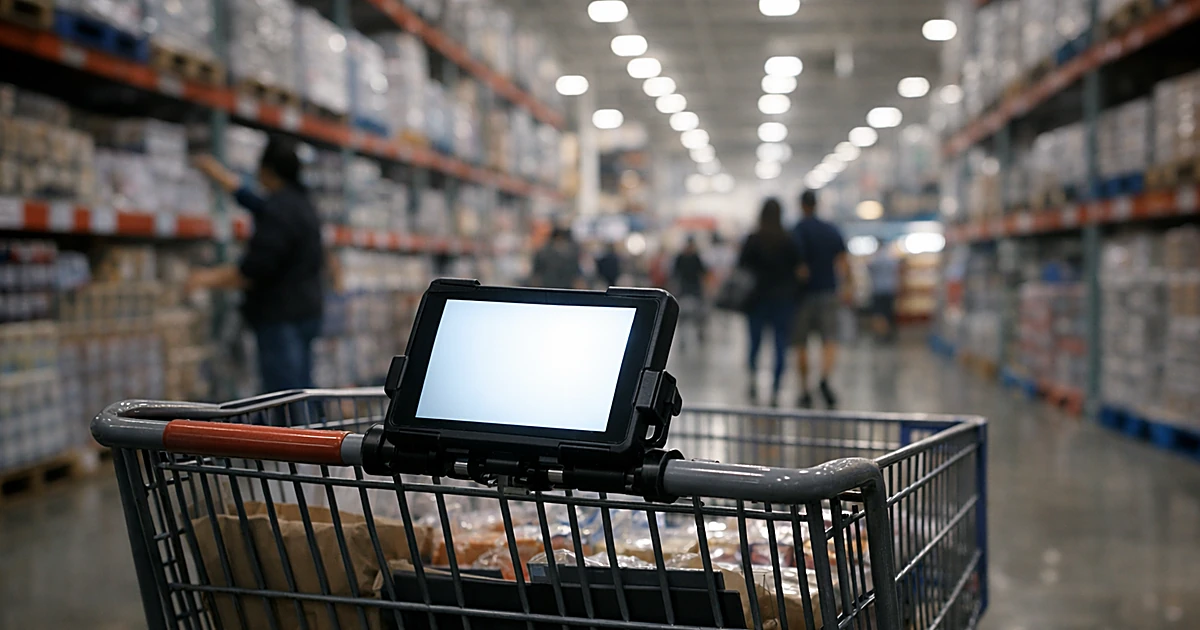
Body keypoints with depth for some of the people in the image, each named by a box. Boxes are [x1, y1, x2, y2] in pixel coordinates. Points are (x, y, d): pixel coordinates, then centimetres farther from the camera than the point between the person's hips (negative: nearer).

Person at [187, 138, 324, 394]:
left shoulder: (278, 210, -16)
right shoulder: (300, 202, 14)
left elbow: (254, 270, -20)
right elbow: (248, 198, 33)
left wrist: (209, 278, -7)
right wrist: (217, 172, 45)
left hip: (281, 318, -10)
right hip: (307, 311, 10)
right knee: (301, 391, 13)